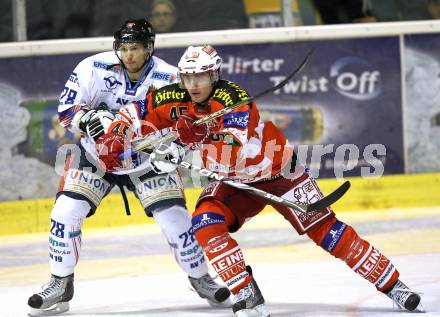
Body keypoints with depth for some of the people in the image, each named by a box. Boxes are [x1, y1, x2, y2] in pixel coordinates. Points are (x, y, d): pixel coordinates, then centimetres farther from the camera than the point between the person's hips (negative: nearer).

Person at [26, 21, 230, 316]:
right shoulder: (94, 68, -18)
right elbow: (66, 109, -14)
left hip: (148, 158, 0)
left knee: (175, 219, -9)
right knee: (66, 213, -13)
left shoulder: (168, 79, -18)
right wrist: (88, 118, -35)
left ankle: (200, 278, 16)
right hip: (96, 153, 1)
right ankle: (60, 285, 4)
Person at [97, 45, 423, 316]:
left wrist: (190, 146, -54)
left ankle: (392, 285, -1)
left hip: (277, 170, -5)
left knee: (323, 227, -8)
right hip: (233, 181, 5)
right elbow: (135, 114, 0)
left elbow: (238, 152, -43)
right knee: (206, 226, -20)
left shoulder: (233, 99, -30)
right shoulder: (174, 100, -13)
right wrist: (112, 141, -15)